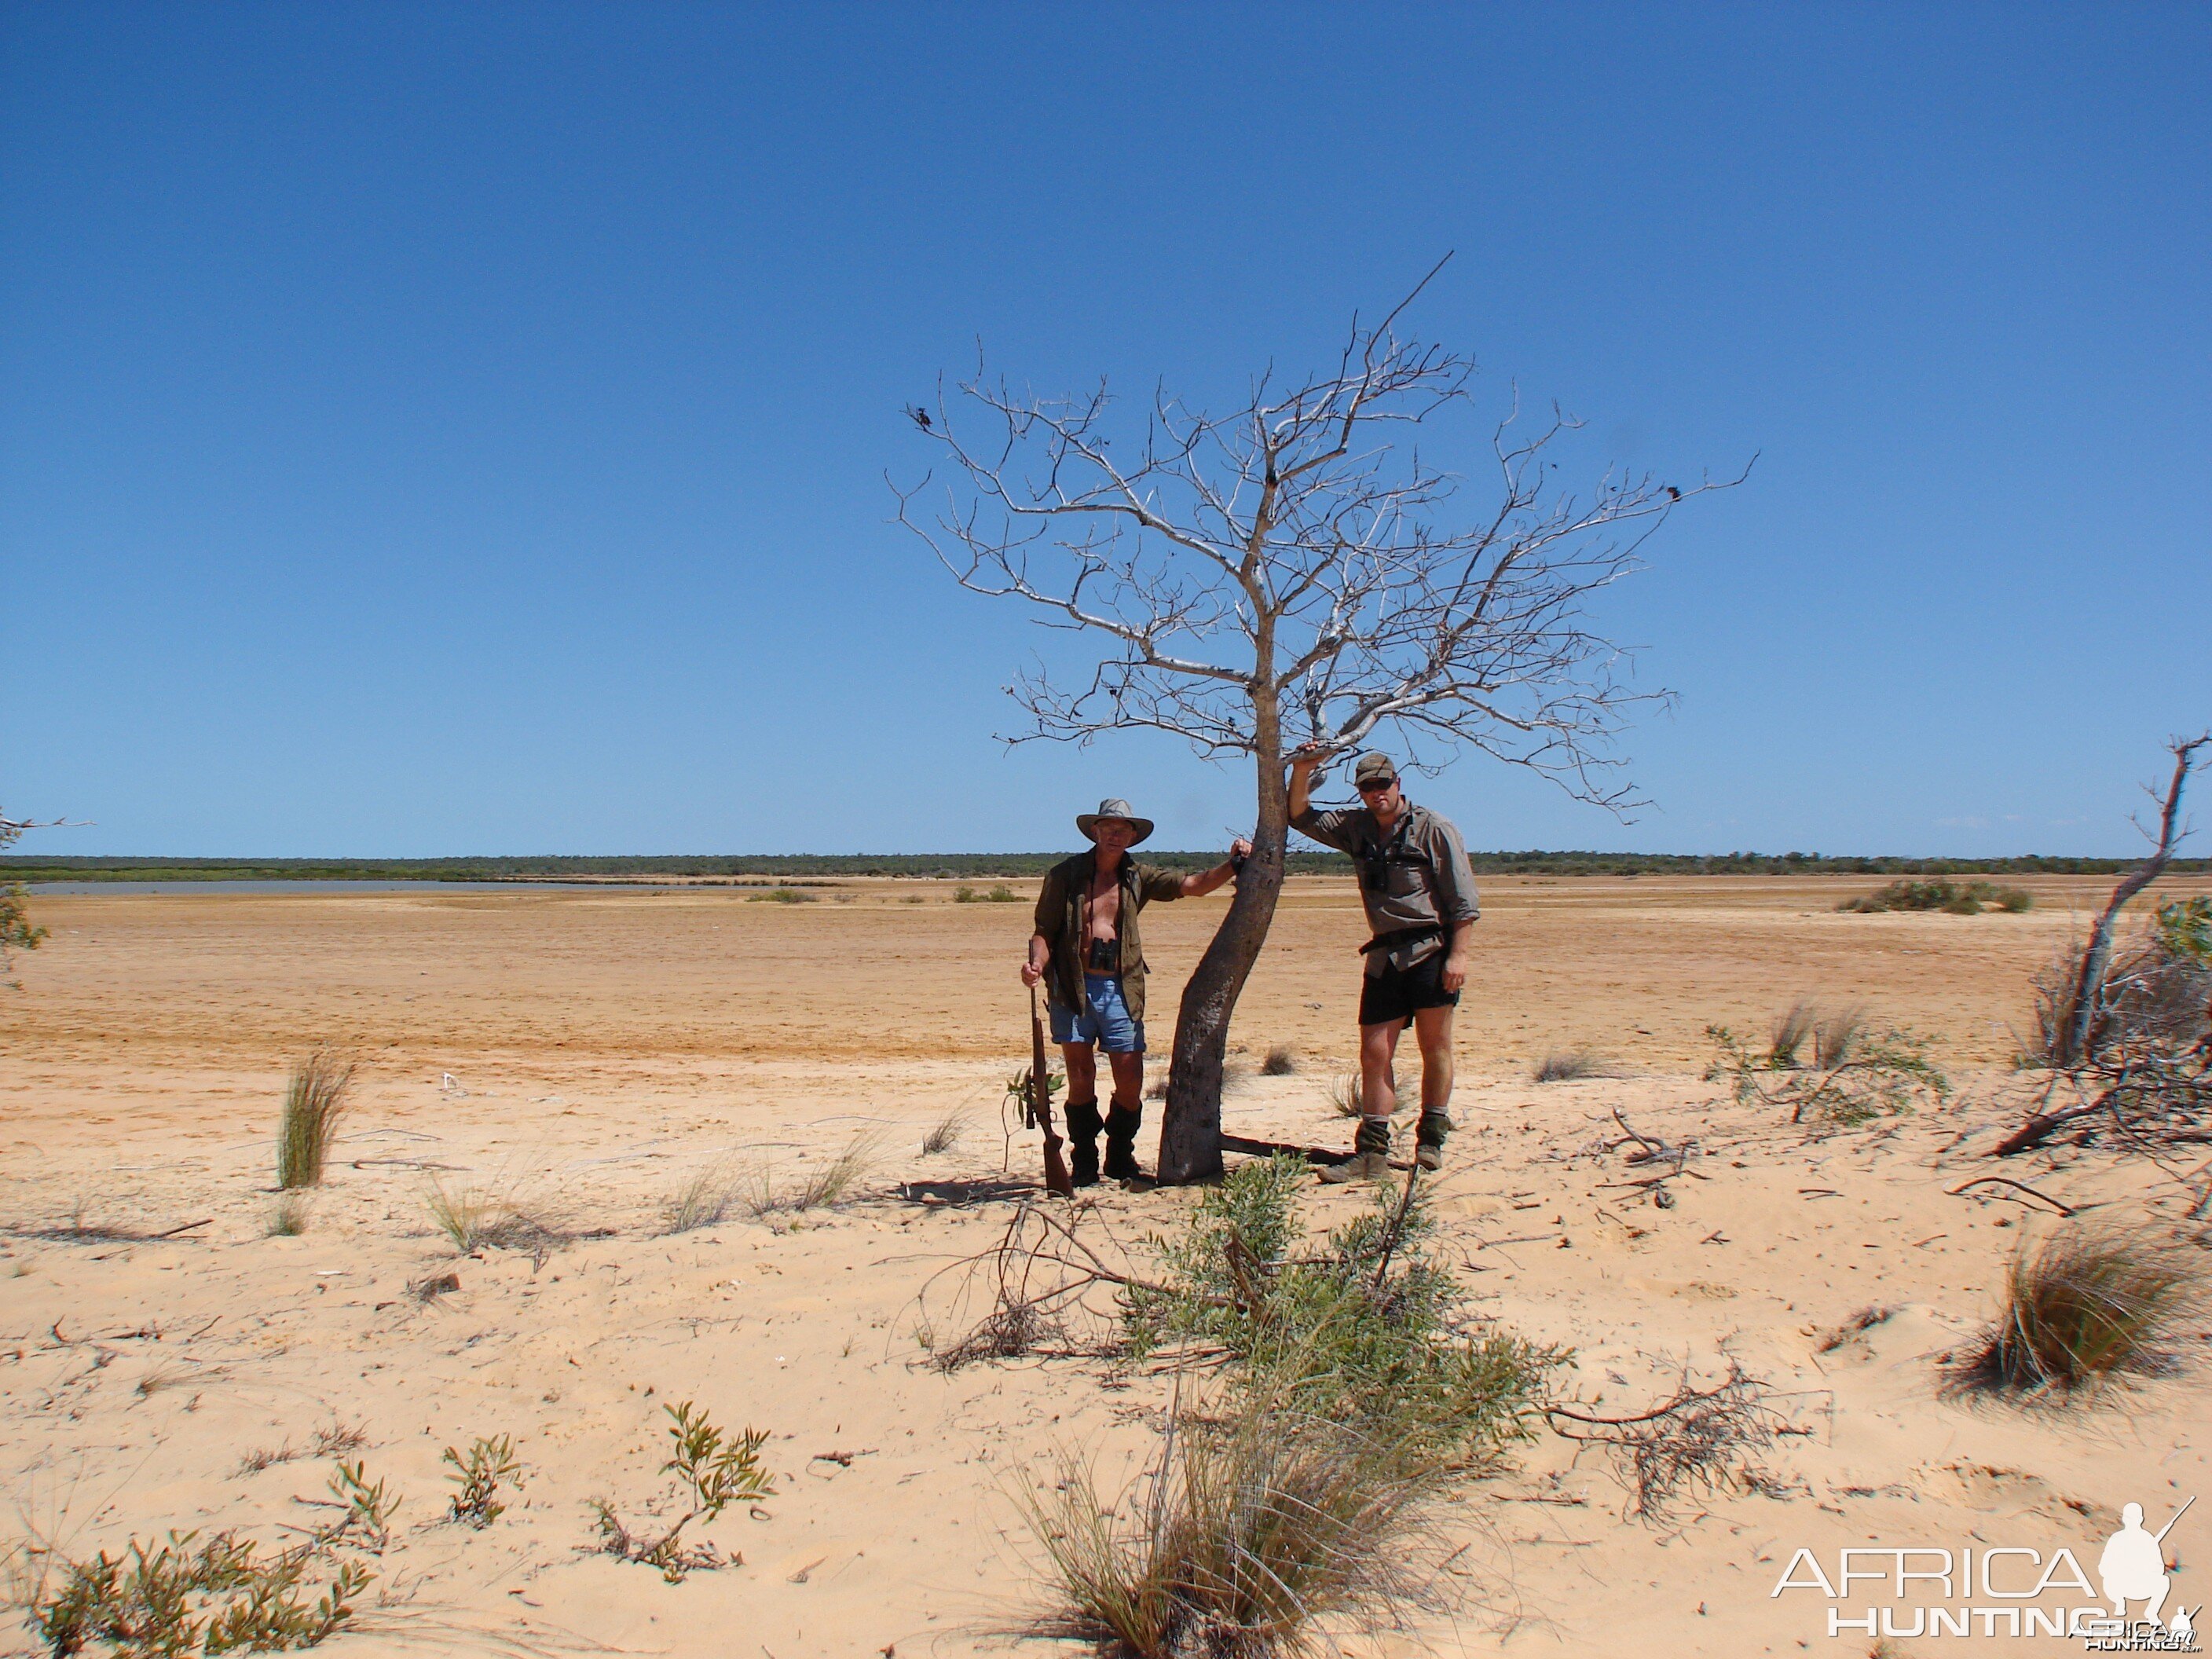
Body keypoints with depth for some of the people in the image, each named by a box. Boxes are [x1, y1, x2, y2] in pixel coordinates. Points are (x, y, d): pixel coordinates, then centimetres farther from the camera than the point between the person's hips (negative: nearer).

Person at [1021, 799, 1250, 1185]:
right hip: (1073, 990, -2)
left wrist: (1231, 865, -10)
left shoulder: (1138, 877, 11)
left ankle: (1121, 1159, 21)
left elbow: (1193, 886, 5)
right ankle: (1084, 1164, 17)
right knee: (1081, 1081, 1)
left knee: (1130, 1082, -1)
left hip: (1120, 990, 2)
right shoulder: (1065, 875, 4)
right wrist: (1037, 963, -17)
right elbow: (1044, 931, 3)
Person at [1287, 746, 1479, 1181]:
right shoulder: (1357, 827, 13)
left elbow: (1463, 899, -6)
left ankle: (1431, 1140, 14)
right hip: (1384, 959, 5)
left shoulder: (1433, 828, -2)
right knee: (1374, 1054, 0)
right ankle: (1372, 1154, 1)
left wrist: (1458, 955, -14)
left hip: (1431, 953, -5)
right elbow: (1301, 817, 18)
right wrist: (1301, 771, 2)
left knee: (1435, 1048, 3)